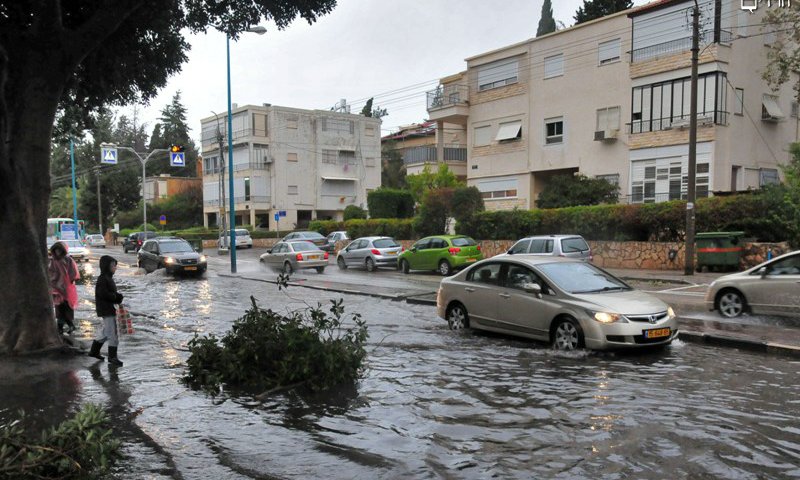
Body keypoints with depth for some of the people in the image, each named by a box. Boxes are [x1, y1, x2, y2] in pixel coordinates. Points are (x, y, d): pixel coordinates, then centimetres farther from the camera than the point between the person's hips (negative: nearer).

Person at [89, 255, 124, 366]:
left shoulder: (108, 278, 14)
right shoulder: (102, 279, -16)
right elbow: (102, 294, -25)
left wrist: (118, 296, 1)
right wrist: (116, 297, -17)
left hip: (110, 308, 10)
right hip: (106, 310, -10)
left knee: (105, 332, 21)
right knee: (113, 333, -7)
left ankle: (94, 351, 34)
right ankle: (112, 357, -1)